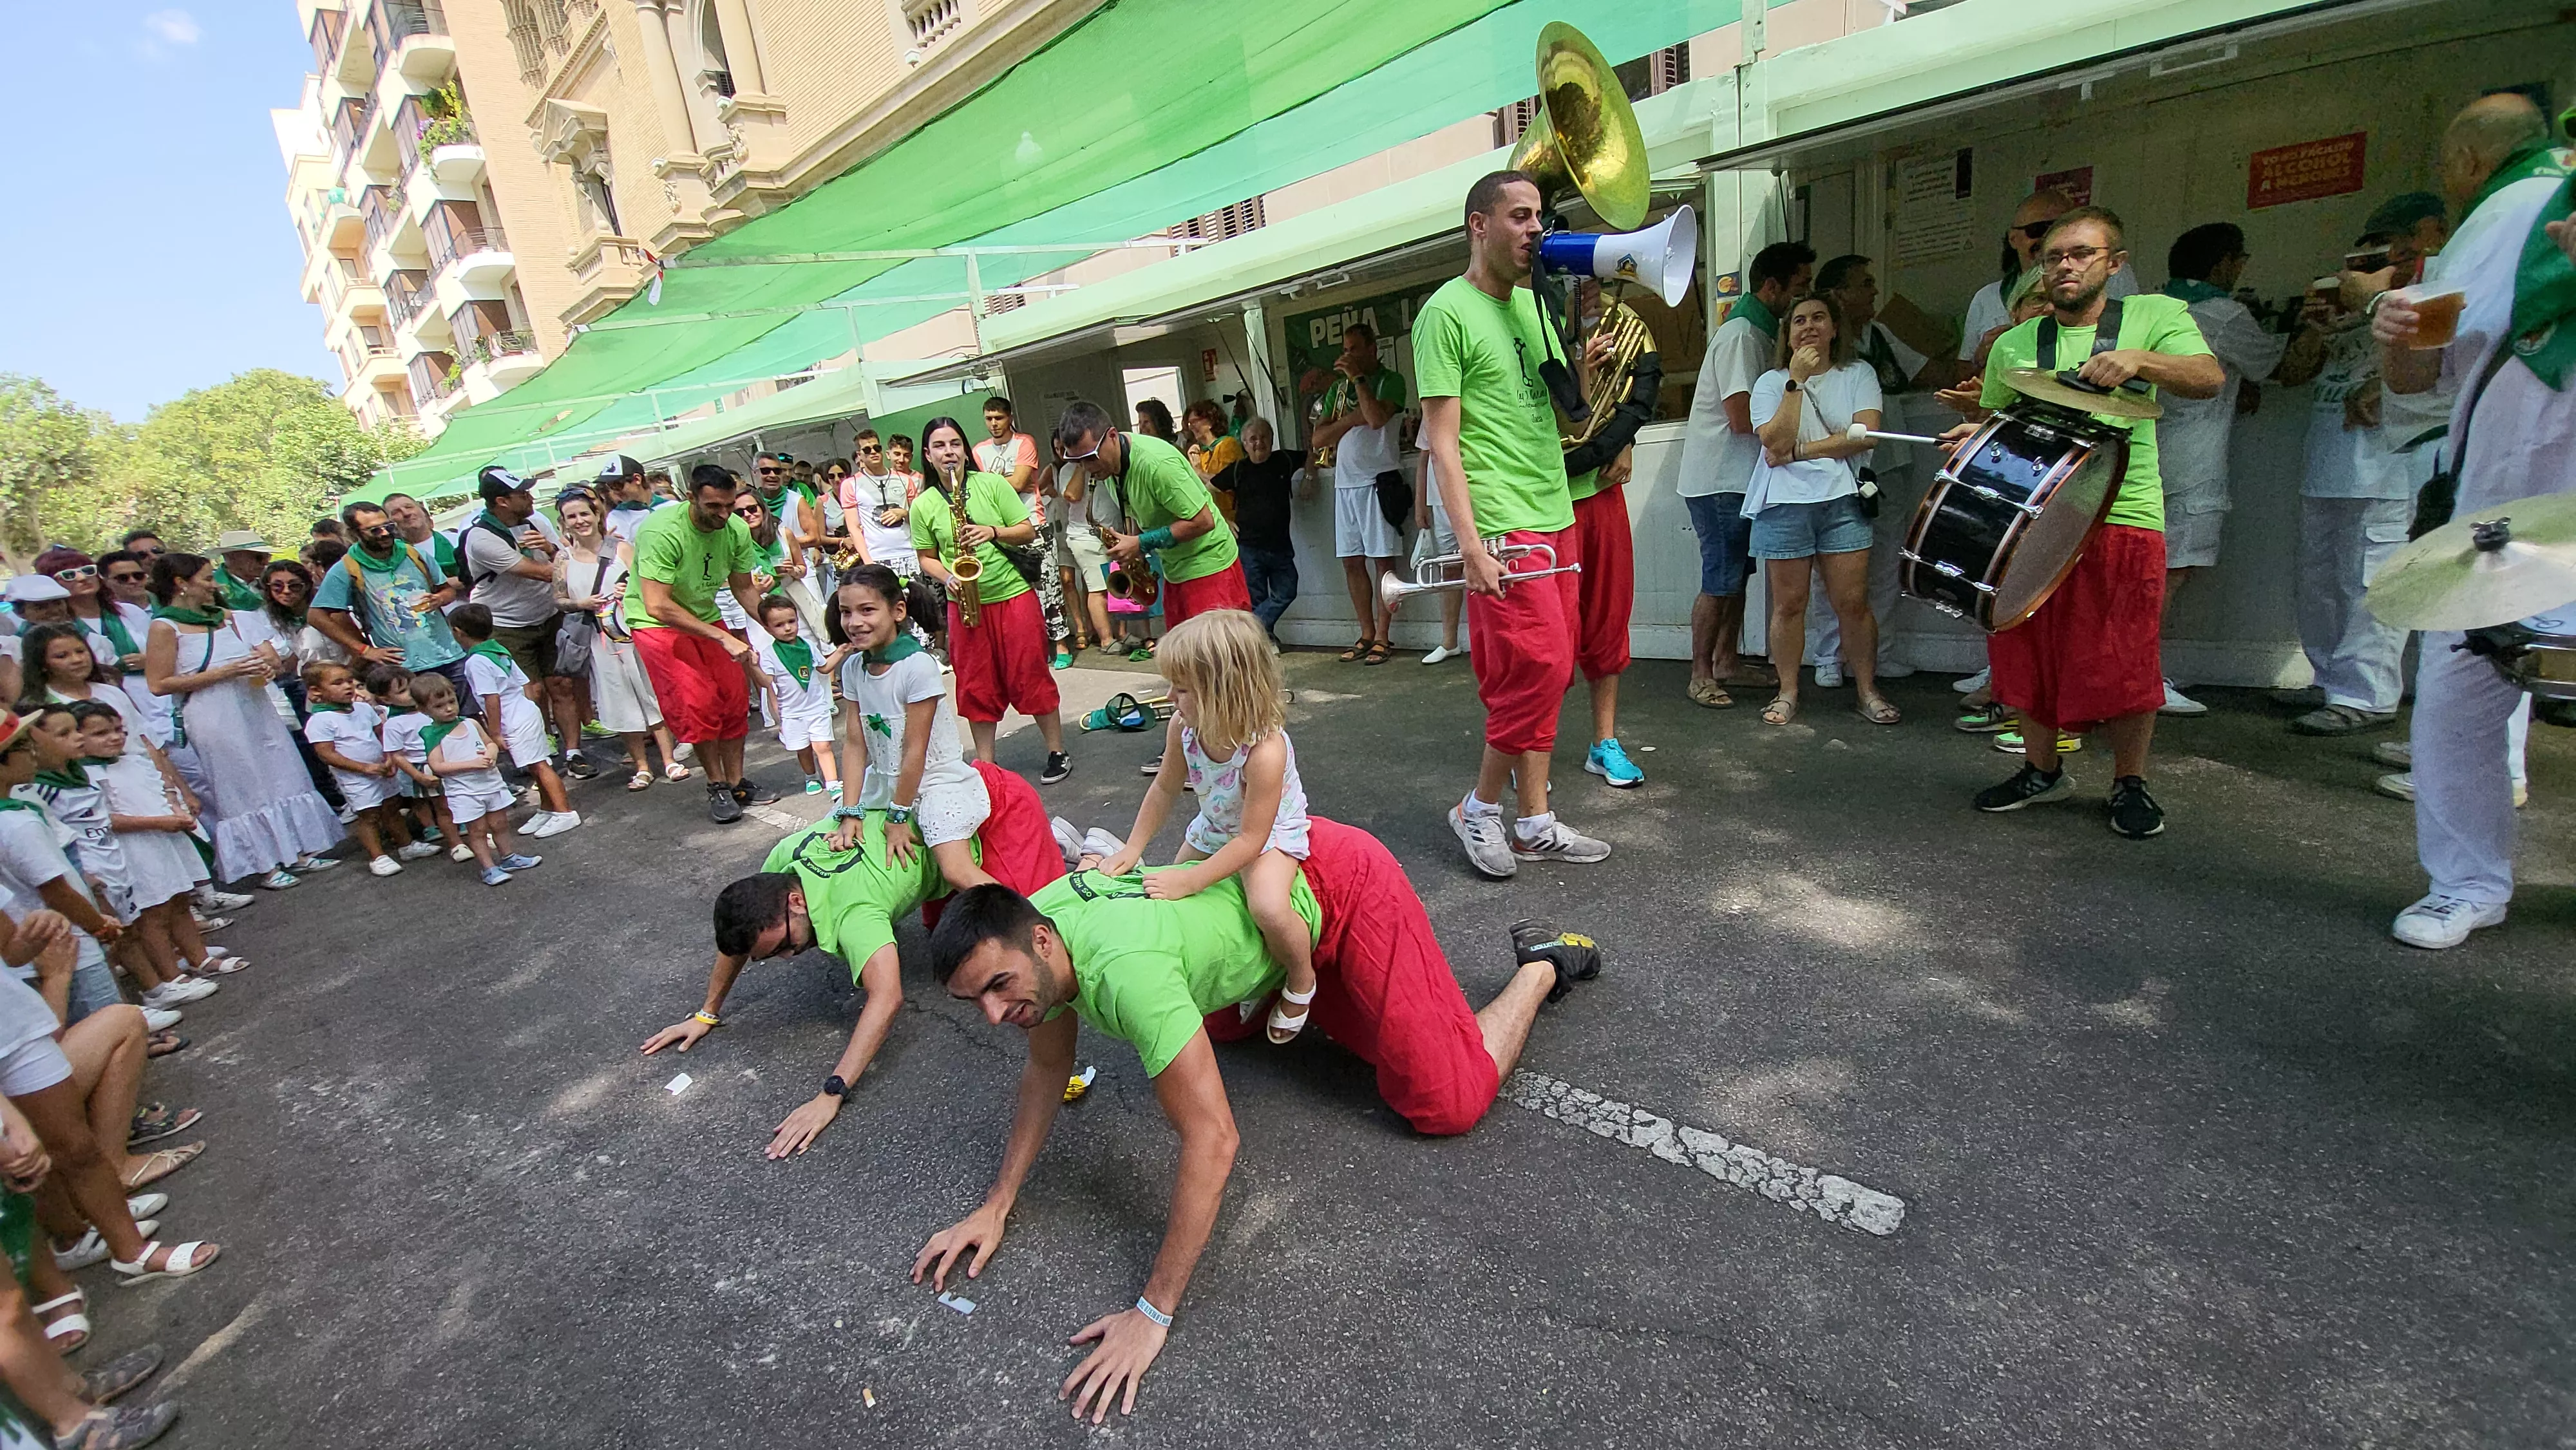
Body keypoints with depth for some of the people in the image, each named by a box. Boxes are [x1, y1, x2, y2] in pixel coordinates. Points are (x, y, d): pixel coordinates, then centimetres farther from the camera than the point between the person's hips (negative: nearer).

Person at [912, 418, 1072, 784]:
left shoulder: (992, 484, -2)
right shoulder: (923, 505, 3)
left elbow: (1028, 531, -1)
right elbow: (926, 557, 9)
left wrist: (993, 532, -18)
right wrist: (948, 578, -11)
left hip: (1014, 595, -2)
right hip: (966, 605, 2)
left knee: (1031, 676, 2)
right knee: (976, 686, 8)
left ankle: (1057, 753, 15)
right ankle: (985, 764, 20)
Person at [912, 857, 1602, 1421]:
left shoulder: (1124, 970, -40)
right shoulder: (1026, 935, -14)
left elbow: (1212, 1140, -36)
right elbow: (1047, 1070, 2)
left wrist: (1153, 1313, -28)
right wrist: (996, 1205, -1)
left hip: (1337, 881, -8)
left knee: (1446, 1102, -4)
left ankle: (1542, 967, 17)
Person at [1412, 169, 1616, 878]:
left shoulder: (1534, 304, 17)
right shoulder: (1447, 311, -6)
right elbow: (1442, 442, -11)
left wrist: (1585, 366, 5)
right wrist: (1471, 545, -18)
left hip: (1555, 515, 8)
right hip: (1503, 524, -8)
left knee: (1546, 673, 9)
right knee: (1539, 667, -10)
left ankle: (1535, 824, 18)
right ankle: (1480, 806, 10)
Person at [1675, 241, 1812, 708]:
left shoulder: (1760, 332, 15)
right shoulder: (1740, 336, -17)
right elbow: (1744, 418, -23)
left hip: (1738, 479, 10)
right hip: (1718, 481, -10)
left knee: (1737, 574, 14)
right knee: (1720, 581, -5)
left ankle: (1727, 661, 24)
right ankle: (1701, 674, 5)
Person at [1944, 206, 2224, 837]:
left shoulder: (2157, 315, 8)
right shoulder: (2013, 344, 14)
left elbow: (2209, 379, -6)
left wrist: (2140, 360, -23)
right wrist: (1974, 433, -1)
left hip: (2124, 517, -2)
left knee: (2126, 661, -2)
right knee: (2032, 651, 6)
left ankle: (2129, 784, 15)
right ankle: (2041, 770, 23)